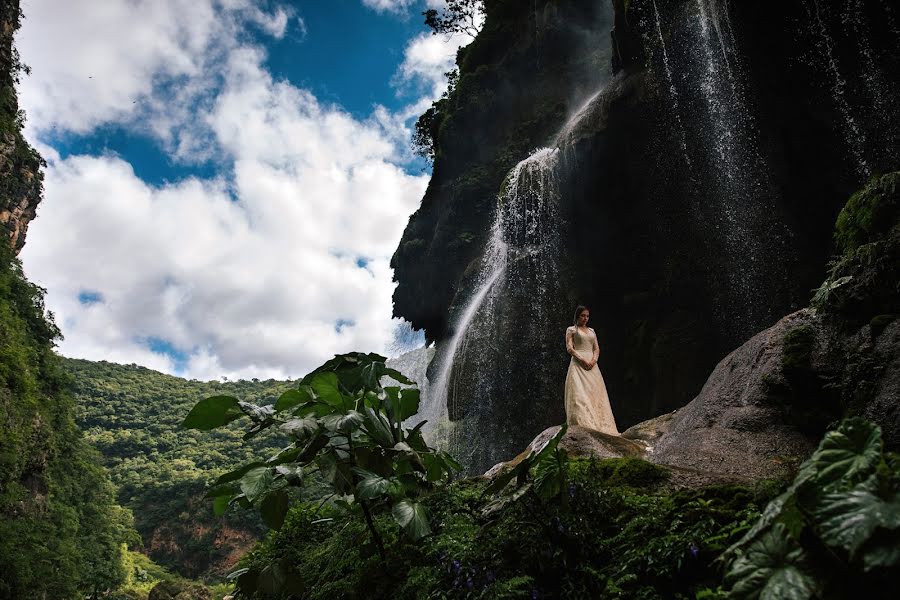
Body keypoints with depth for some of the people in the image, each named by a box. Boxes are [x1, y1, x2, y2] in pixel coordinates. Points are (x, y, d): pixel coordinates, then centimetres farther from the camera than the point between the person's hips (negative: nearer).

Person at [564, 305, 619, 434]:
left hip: (592, 366, 5)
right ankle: (584, 425, -22)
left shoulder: (591, 331, 21)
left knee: (595, 394, -2)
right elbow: (569, 348, -4)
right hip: (578, 365, -5)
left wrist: (593, 360, -6)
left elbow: (597, 348, 14)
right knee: (580, 395, -15)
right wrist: (582, 360, -16)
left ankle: (599, 426, -3)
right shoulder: (571, 330, 6)